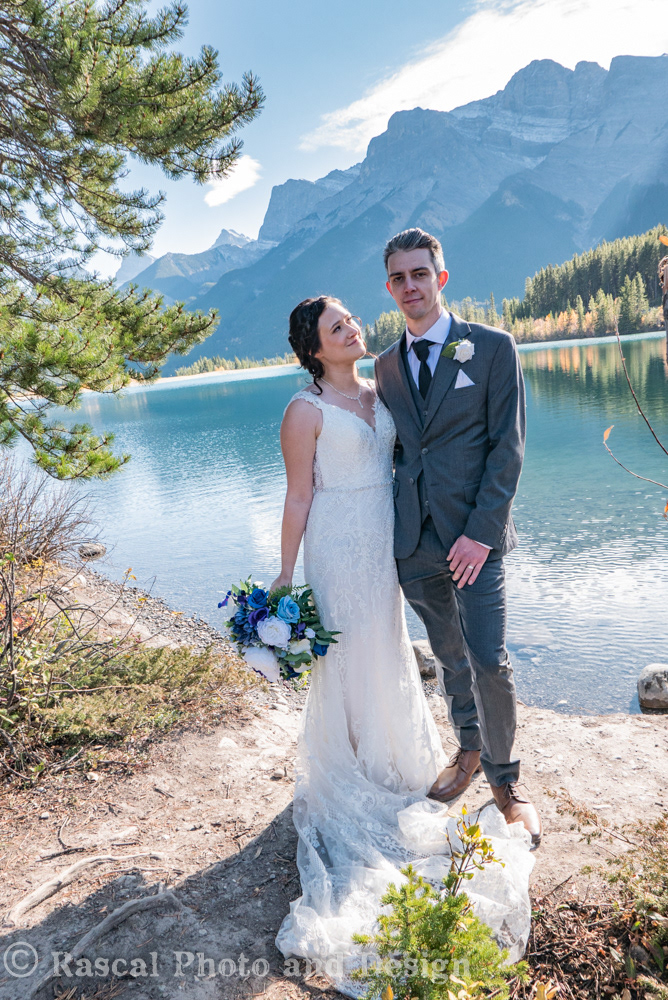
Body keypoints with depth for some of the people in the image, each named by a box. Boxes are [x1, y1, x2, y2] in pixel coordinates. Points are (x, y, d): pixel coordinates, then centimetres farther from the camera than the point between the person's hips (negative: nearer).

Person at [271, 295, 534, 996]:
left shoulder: (379, 393, 7)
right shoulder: (306, 410, -13)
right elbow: (299, 497, -13)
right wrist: (286, 574, -13)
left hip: (386, 541, 7)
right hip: (339, 548, -7)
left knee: (387, 647, 19)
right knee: (348, 655, 6)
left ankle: (393, 759, 40)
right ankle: (348, 771, 27)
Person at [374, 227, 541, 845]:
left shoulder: (493, 347, -2)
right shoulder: (386, 366, 12)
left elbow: (507, 447, -7)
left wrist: (481, 532, -14)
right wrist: (393, 528, 5)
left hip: (474, 535, -4)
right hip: (414, 540, 4)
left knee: (490, 661, -5)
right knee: (449, 656, 16)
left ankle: (504, 780, 18)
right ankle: (469, 751, 37)